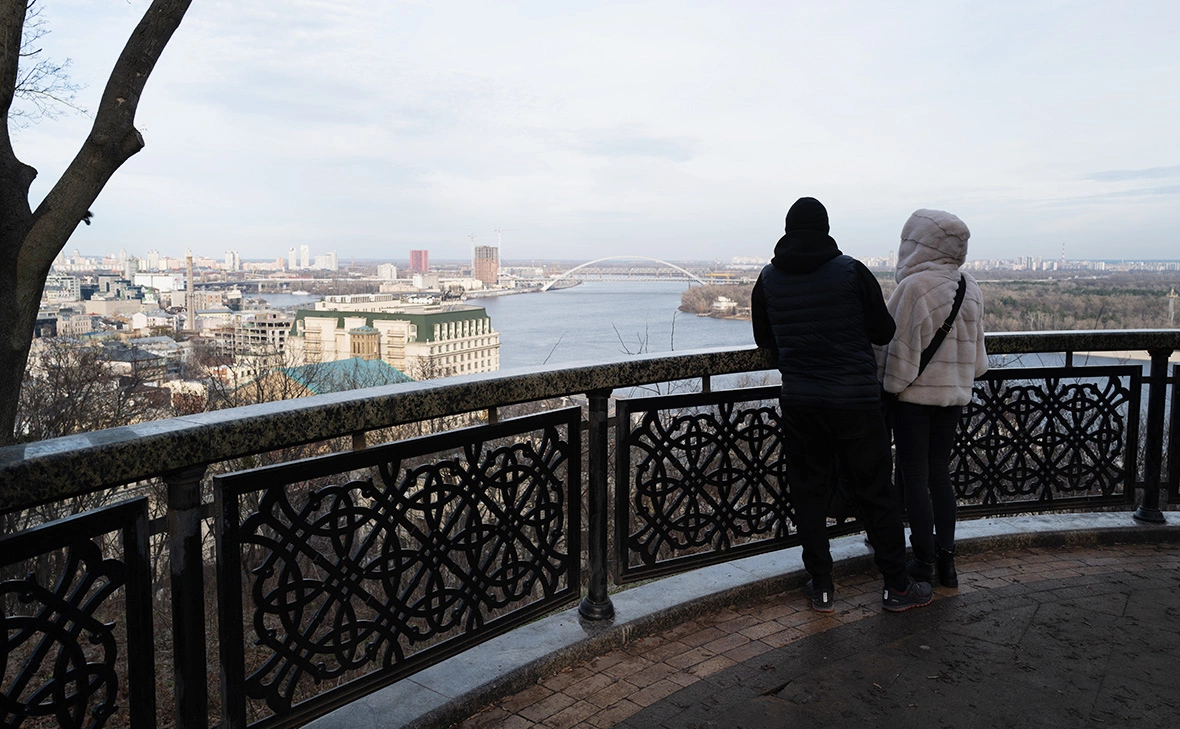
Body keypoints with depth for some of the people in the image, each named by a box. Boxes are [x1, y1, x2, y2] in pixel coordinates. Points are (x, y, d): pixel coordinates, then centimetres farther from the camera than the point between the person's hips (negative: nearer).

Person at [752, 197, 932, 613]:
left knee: (808, 492, 12)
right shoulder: (851, 271, -9)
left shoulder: (768, 279, 0)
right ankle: (897, 586, 20)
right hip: (856, 400, -2)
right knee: (875, 492, 9)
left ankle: (821, 587, 18)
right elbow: (884, 332, -3)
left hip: (799, 403, 2)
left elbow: (763, 340, 11)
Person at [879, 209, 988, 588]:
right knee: (940, 473, 15)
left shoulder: (914, 286, -18)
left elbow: (899, 347, -16)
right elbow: (977, 351, 11)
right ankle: (946, 560, 20)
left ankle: (924, 561, 11)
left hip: (914, 394, -6)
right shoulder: (970, 288, 4)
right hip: (953, 395, 7)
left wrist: (891, 388, -5)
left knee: (914, 476, 3)